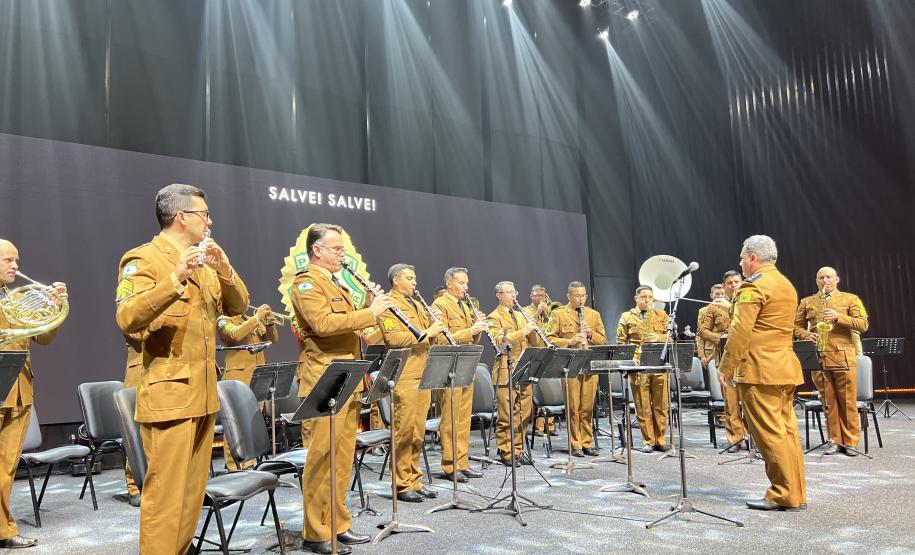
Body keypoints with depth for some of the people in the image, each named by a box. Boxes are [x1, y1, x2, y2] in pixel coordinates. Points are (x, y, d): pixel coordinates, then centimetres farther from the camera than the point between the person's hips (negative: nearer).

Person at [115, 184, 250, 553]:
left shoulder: (201, 262, 16)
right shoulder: (143, 259, -8)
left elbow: (237, 307, 9)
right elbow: (127, 320, -22)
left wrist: (225, 270, -8)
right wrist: (175, 280, -34)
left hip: (204, 395, 8)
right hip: (169, 395, -8)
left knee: (192, 492, 14)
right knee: (166, 496, -3)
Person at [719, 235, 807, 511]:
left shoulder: (754, 286, -12)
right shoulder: (786, 285, 18)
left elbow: (740, 331, -16)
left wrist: (726, 367, -10)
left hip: (760, 370, -10)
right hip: (786, 367, 10)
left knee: (770, 434, -5)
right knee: (787, 431, 11)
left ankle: (784, 495, 0)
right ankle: (795, 493, 17)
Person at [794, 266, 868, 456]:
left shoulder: (850, 299, 9)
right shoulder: (806, 302, 15)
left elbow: (863, 325, -1)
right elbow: (796, 326, 17)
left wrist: (839, 317, -13)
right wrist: (806, 335, -4)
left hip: (843, 357, -2)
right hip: (818, 358, 2)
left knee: (848, 402, 0)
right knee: (828, 402, 5)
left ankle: (850, 442, 9)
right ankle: (835, 441, 12)